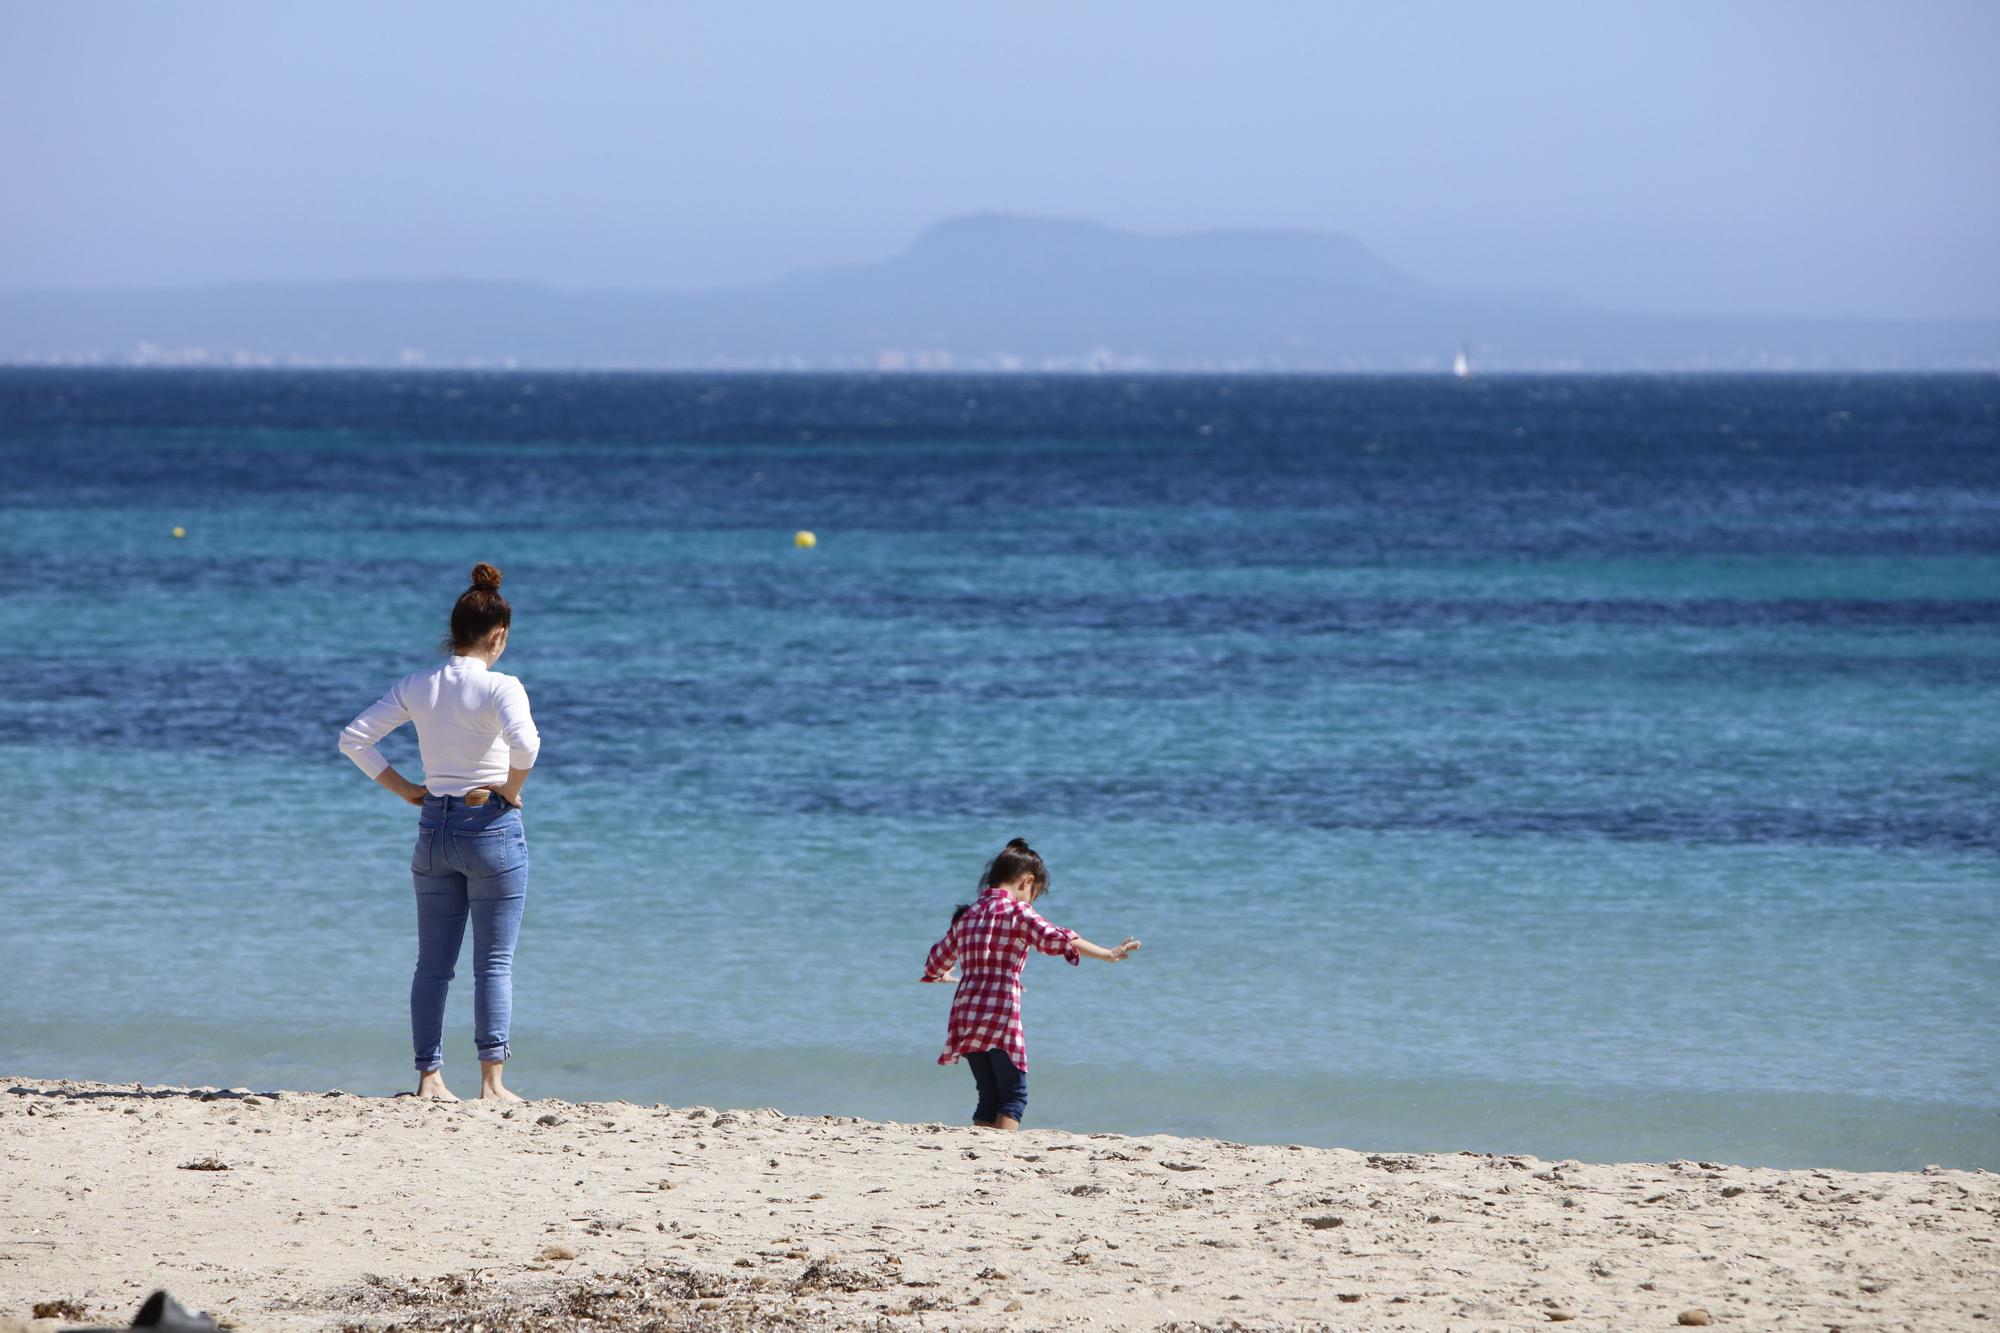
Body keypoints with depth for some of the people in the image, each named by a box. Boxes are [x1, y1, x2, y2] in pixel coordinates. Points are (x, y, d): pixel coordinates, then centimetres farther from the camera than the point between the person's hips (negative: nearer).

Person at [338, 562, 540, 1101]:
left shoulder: (417, 687, 3)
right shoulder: (501, 688, -12)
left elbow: (353, 739, 2)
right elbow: (524, 743, -31)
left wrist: (404, 789, 6)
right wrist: (511, 789, -13)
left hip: (434, 828, 5)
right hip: (493, 828, -4)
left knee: (433, 963, 10)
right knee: (494, 962, 1)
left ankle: (429, 1077, 9)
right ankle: (491, 1080, -3)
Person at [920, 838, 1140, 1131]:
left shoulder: (966, 916, 16)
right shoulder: (1017, 912, -4)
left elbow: (936, 964, 27)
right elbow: (1055, 939, -16)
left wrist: (941, 975, 51)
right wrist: (1108, 954, -15)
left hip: (965, 1013, 6)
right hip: (1000, 1014, -6)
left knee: (989, 1096, 13)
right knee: (1013, 1093, 1)